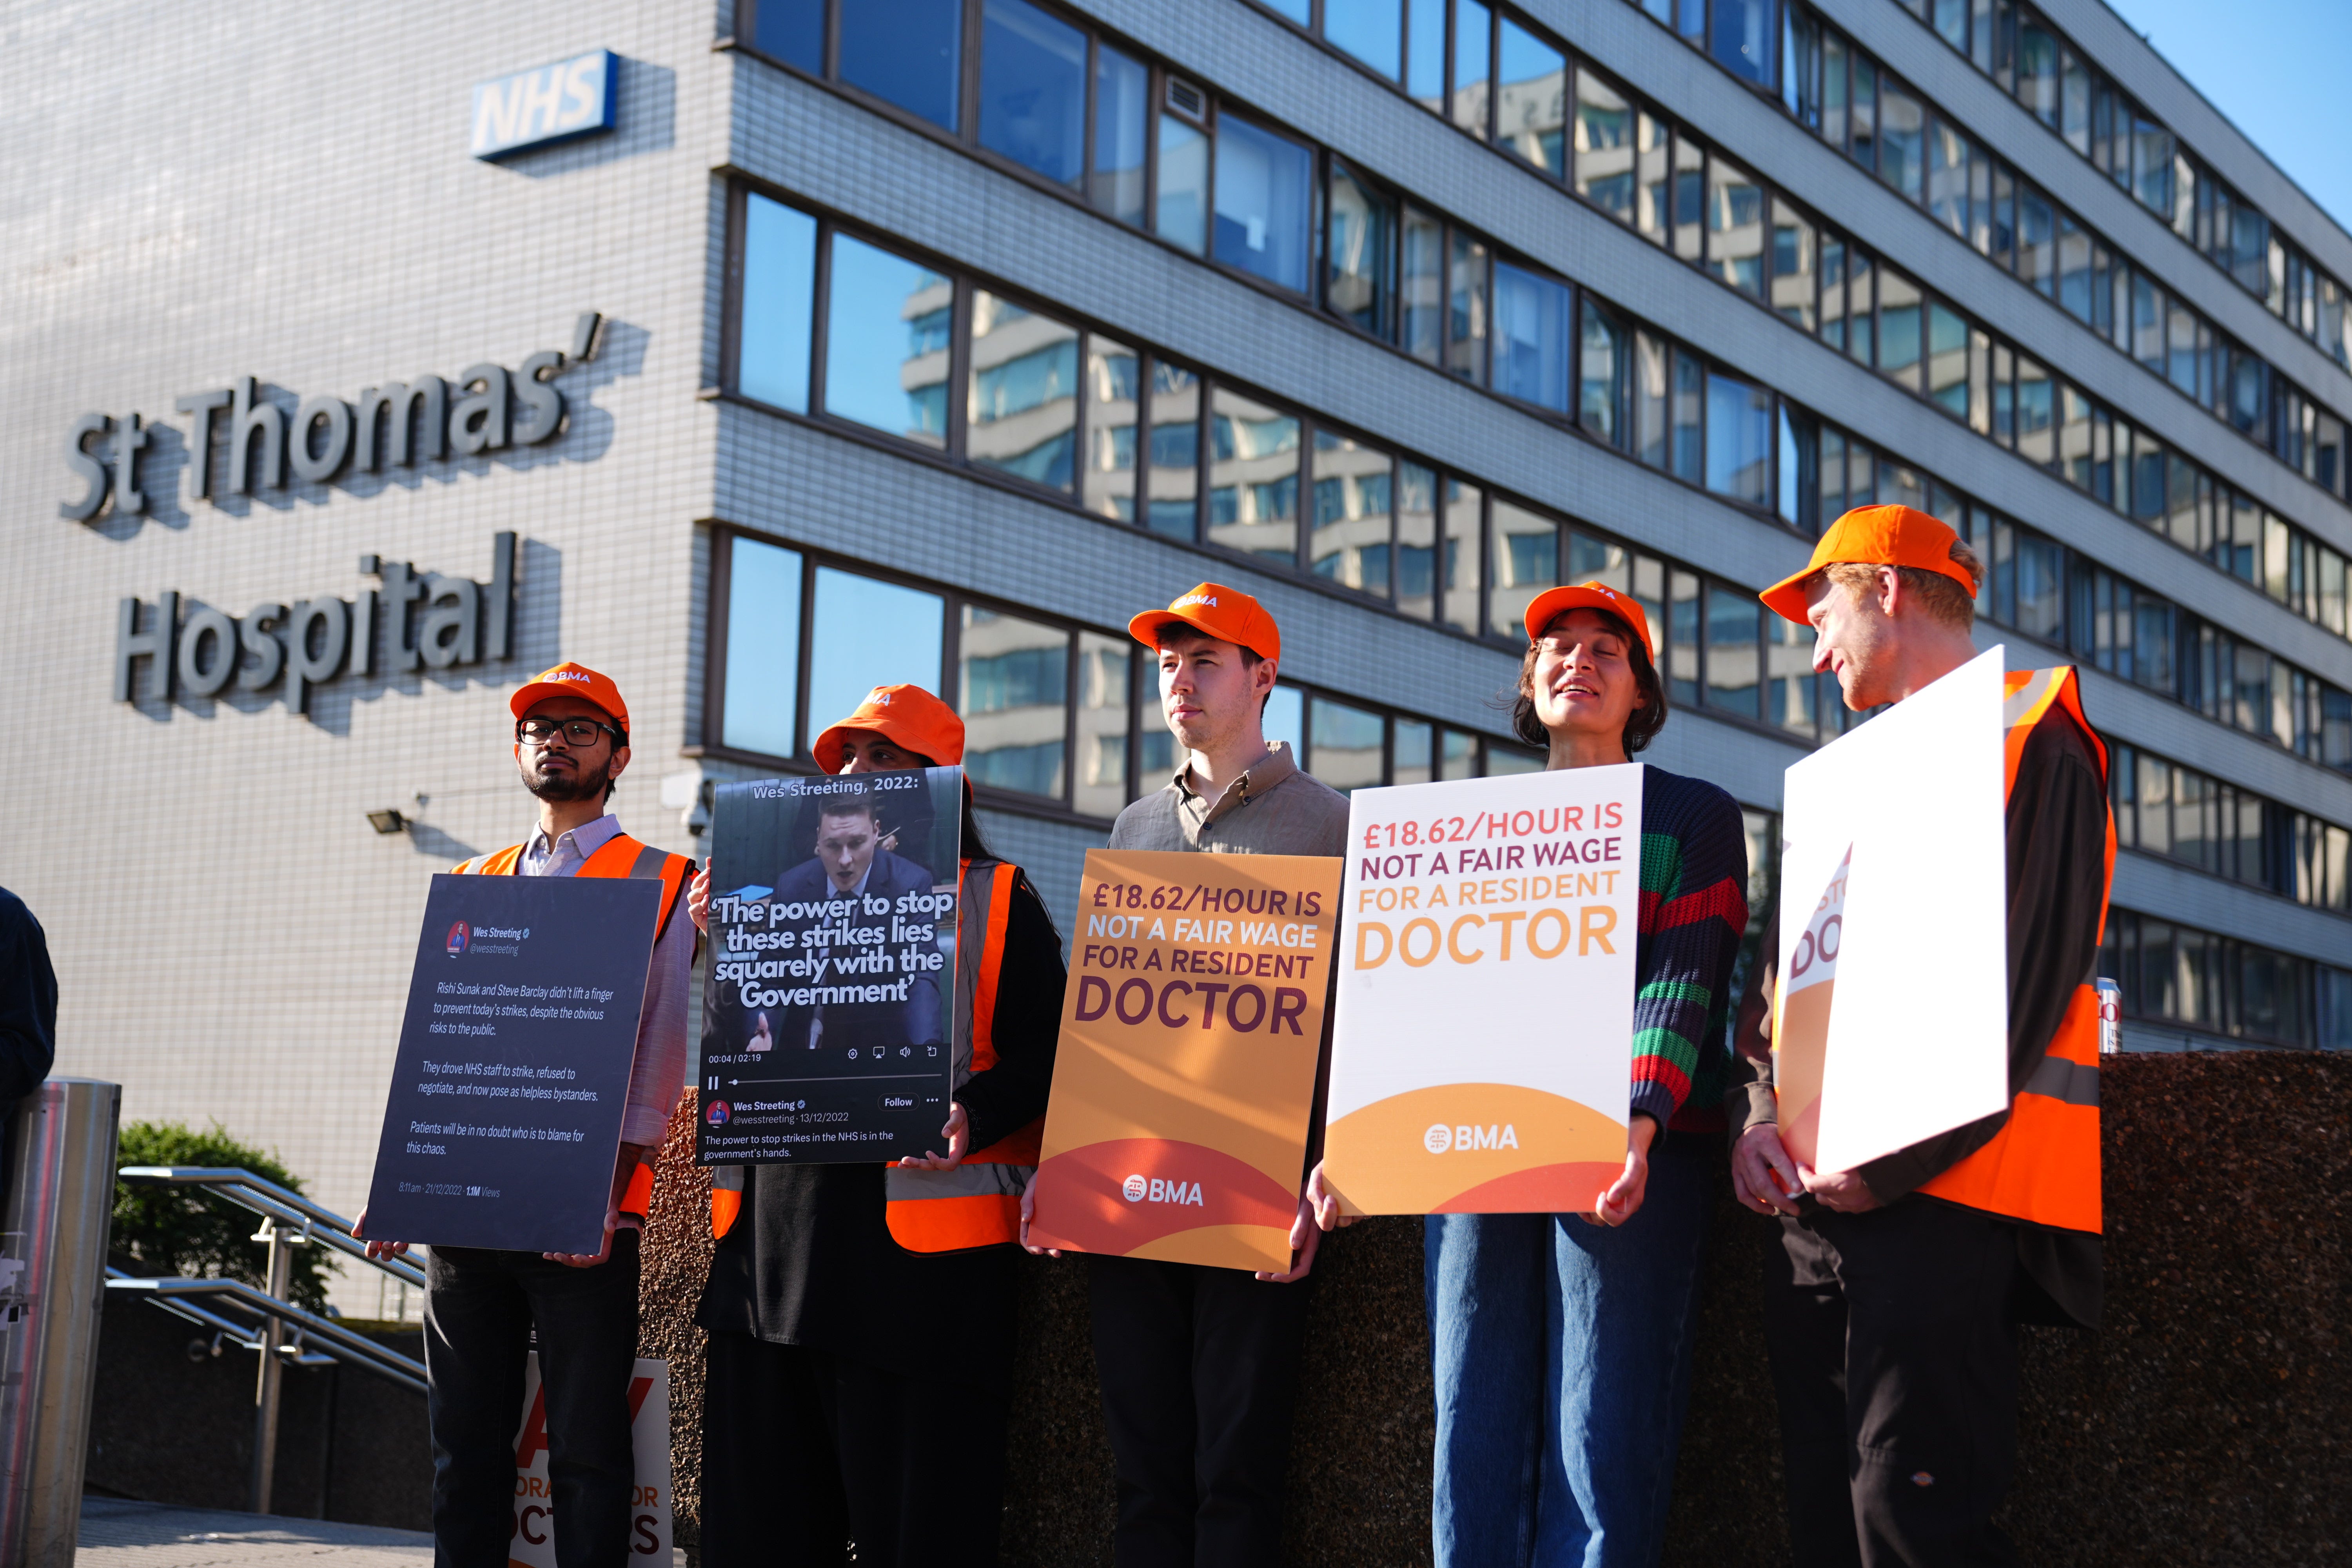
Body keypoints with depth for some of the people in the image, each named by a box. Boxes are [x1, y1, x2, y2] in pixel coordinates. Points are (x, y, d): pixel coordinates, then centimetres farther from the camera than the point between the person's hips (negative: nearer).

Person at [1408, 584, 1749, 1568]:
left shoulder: (1695, 816, 10)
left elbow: (1683, 981, -4)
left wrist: (1639, 1125, -20)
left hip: (1633, 1150, -3)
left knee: (1604, 1440, -8)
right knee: (1474, 1425, 0)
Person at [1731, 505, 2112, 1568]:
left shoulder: (2030, 739, -1)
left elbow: (2023, 973, -12)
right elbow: (1787, 963, 20)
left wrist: (1893, 1153, -17)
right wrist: (1758, 1115, 2)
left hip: (1938, 1188, -8)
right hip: (1814, 1197, 8)